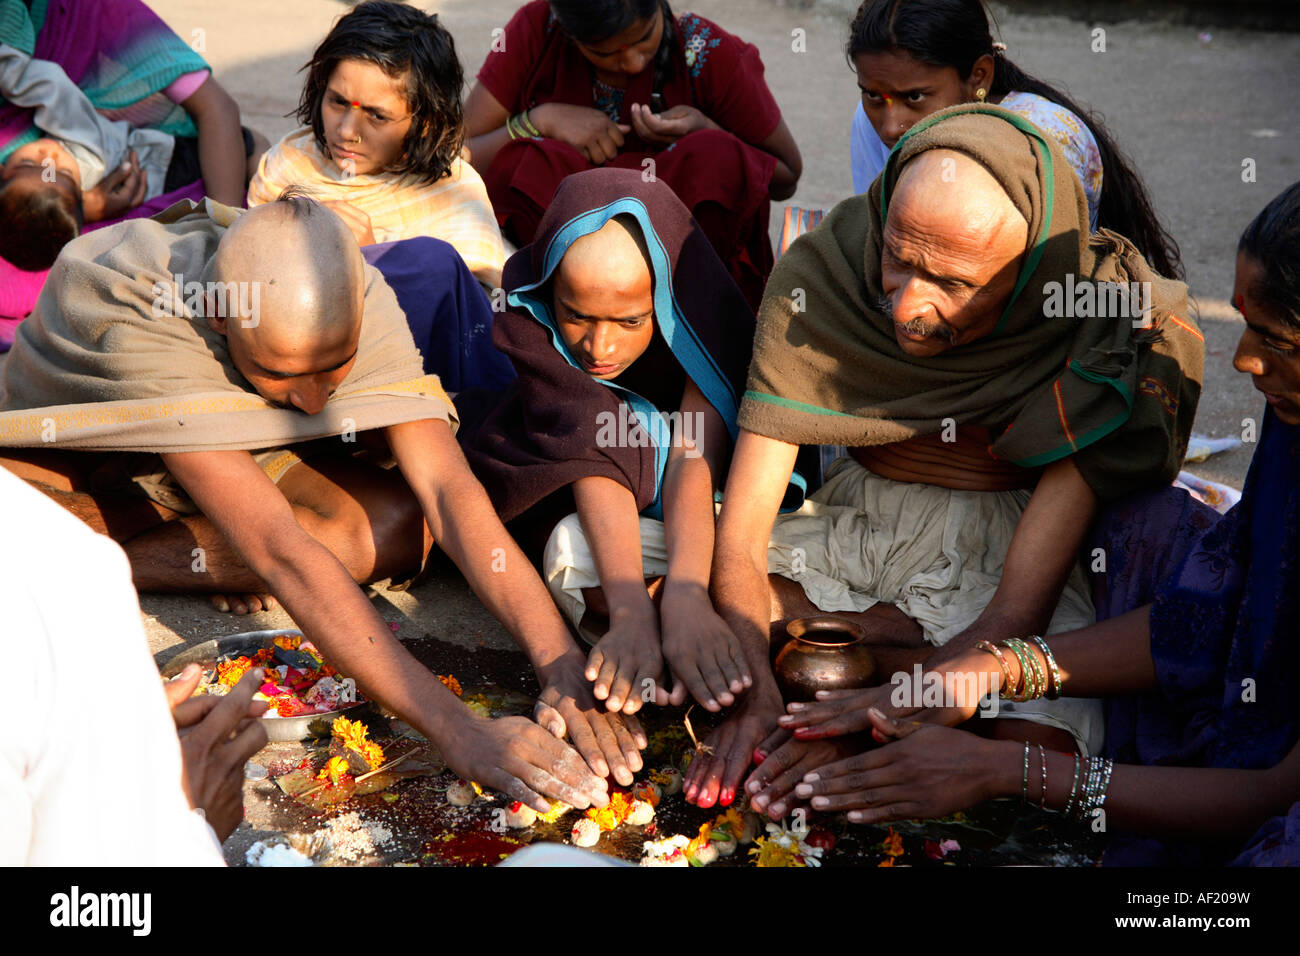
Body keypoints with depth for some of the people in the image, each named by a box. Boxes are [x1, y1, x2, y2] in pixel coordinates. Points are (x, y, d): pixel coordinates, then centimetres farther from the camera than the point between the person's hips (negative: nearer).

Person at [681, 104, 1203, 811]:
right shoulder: (818, 274, -18)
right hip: (850, 524, 3)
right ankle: (934, 647, -11)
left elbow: (1020, 607, -26)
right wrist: (754, 688, -36)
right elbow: (740, 531, -18)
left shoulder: (1111, 343, -24)